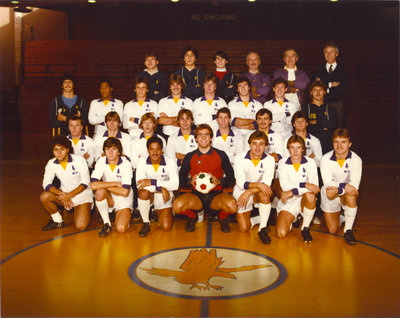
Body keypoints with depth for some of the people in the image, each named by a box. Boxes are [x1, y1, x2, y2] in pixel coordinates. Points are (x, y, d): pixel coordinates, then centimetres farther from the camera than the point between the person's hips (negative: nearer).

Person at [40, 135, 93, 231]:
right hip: (65, 194, 4)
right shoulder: (51, 163, -6)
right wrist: (62, 194, -26)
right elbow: (46, 184, -12)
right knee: (44, 196, -26)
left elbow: (85, 183, -15)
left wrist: (70, 195, -26)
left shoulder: (79, 160, -16)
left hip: (82, 195, -4)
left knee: (80, 226, -22)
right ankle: (57, 221, 0)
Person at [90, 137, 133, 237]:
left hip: (124, 200, -2)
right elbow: (93, 185, -24)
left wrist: (104, 185, -17)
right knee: (100, 192, -33)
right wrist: (115, 183, -22)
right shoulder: (101, 161, -11)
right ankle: (106, 224, -13)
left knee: (121, 229, -22)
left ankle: (125, 216, 16)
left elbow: (125, 191, -23)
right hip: (109, 198, 2)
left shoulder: (126, 164, -17)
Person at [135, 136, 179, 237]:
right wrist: (161, 187, -31)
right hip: (149, 194, 0)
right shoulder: (142, 161, -11)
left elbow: (175, 184, -23)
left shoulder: (170, 162, -12)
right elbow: (139, 184, -22)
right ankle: (146, 223, -15)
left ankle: (159, 213, 24)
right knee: (143, 192, -37)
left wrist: (152, 182, -30)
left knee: (166, 227, -13)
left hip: (164, 197, 0)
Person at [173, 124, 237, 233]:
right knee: (177, 205, -30)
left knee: (232, 205, -33)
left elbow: (231, 180, 6)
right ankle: (192, 216, 9)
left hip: (215, 195, -1)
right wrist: (190, 181, -13)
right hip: (196, 195, 1)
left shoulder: (221, 155, 7)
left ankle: (222, 217, 7)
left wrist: (219, 181, -14)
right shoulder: (189, 157, 10)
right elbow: (181, 181, 8)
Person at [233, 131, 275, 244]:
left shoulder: (269, 160, -11)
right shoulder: (240, 158, -15)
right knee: (244, 228, -10)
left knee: (264, 194, -36)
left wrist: (248, 192, -30)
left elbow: (266, 184, -19)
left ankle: (262, 229, -23)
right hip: (241, 193, 0)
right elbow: (241, 183, -19)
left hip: (258, 193, 0)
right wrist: (258, 184, -34)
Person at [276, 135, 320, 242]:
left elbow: (314, 186, -16)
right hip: (288, 202, 0)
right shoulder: (282, 163, -3)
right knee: (281, 233, -20)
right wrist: (305, 185, -26)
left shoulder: (310, 162, -4)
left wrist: (292, 192, -22)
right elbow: (285, 186, -15)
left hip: (304, 201, 0)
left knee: (310, 195, -37)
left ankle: (305, 228, -13)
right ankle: (291, 220, 17)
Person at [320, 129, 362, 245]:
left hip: (346, 195, -1)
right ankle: (340, 218, 36)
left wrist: (337, 190, -37)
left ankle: (348, 230, -20)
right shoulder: (326, 159, -17)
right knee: (332, 230, 0)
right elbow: (327, 183, -24)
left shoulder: (356, 160, -17)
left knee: (351, 196, -38)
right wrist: (344, 186, -39)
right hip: (329, 196, 1)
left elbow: (354, 185, -24)